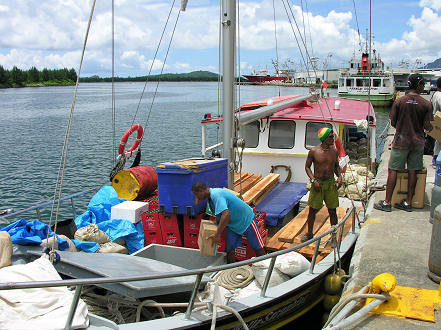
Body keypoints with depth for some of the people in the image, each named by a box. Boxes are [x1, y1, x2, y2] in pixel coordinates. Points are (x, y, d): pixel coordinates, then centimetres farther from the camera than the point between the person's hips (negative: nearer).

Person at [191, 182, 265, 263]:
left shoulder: (216, 195, -30)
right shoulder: (210, 197, 2)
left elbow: (226, 214, -43)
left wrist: (217, 235, -40)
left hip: (246, 219, -8)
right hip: (232, 224, 8)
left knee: (259, 249, -3)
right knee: (230, 250, 1)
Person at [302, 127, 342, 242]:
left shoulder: (334, 151, 3)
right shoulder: (313, 151, -7)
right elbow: (307, 167, 0)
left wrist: (339, 176, -1)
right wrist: (313, 180, -12)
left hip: (331, 184, 2)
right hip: (317, 184, -2)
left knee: (332, 211, 6)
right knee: (312, 210, 6)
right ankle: (309, 234, 23)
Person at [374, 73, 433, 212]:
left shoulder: (399, 101, -6)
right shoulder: (426, 104, -5)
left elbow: (393, 123, -1)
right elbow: (427, 127, -4)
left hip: (400, 142, -1)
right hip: (418, 143, 1)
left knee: (393, 171, 3)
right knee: (413, 172, 8)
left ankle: (387, 202, 4)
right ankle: (408, 202, 15)